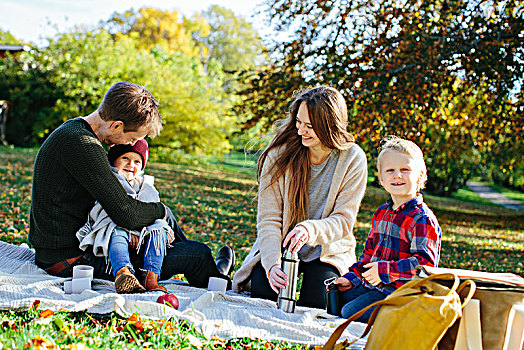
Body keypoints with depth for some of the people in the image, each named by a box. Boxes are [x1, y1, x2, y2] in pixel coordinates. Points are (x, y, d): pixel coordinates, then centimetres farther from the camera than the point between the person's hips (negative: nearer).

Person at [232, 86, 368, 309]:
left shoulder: (353, 159, -13)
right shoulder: (280, 152, -13)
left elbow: (344, 220, -14)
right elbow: (268, 218, -13)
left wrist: (311, 229, -36)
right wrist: (272, 263, -28)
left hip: (328, 251, 0)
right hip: (281, 244, 0)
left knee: (315, 304, -22)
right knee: (262, 293, -23)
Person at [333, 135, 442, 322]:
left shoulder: (422, 218, -15)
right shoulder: (381, 212, 14)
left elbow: (424, 261, -22)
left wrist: (384, 271, -24)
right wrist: (352, 278, 12)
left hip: (400, 291, -9)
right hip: (372, 285, 9)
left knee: (350, 313, -20)